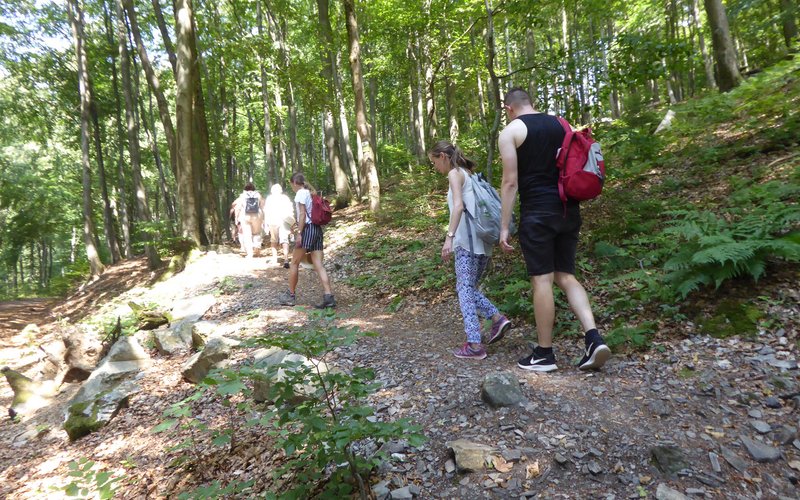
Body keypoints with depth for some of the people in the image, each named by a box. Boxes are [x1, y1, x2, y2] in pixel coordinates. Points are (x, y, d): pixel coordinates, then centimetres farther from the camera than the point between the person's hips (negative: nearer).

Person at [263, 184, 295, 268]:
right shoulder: (285, 198, 18)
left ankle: (275, 258, 12)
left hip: (273, 221, 0)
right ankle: (286, 258, -26)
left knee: (274, 240, 16)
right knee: (284, 239, -9)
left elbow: (266, 212, 5)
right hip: (284, 221, 0)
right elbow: (291, 210, 9)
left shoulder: (269, 198, 15)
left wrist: (266, 224, 5)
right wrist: (291, 223, 10)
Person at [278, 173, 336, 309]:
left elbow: (302, 214, -13)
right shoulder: (310, 193, 20)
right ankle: (328, 297, -9)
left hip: (307, 229, -8)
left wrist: (299, 233, -16)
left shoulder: (300, 193, -4)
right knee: (319, 265, 0)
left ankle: (290, 296, 15)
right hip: (317, 229, 8)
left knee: (295, 263, 6)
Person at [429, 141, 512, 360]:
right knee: (469, 288, 16)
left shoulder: (455, 173, -3)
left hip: (468, 240, -9)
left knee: (464, 289, -5)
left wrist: (449, 237, -26)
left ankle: (474, 345, -6)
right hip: (481, 239, 9)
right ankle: (498, 318, 4)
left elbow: (458, 206, -19)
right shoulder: (467, 173, 22)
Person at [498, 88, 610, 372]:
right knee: (566, 276, 12)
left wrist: (504, 227, -7)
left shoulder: (510, 131, -2)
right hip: (568, 210, 6)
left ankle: (544, 354, 7)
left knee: (542, 280, -1)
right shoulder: (561, 124, 17)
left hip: (537, 213, -6)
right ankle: (593, 338, -2)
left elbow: (510, 182, -9)